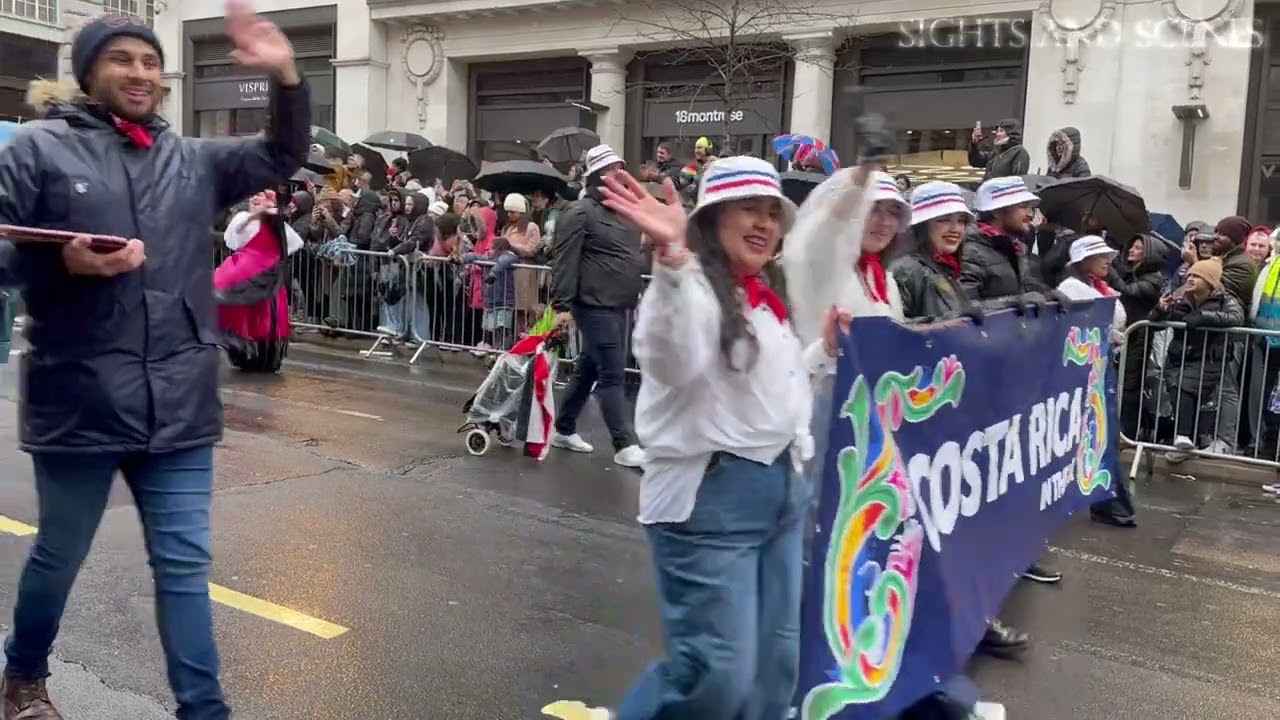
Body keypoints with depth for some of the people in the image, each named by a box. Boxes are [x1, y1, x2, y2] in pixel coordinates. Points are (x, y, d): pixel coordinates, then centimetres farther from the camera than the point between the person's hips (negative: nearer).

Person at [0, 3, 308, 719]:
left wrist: (287, 78, -7)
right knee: (59, 556, 17)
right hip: (80, 403, -2)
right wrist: (63, 262, -21)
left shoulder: (193, 160, 10)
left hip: (179, 406, 3)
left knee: (185, 565, 8)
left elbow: (282, 157, 9)